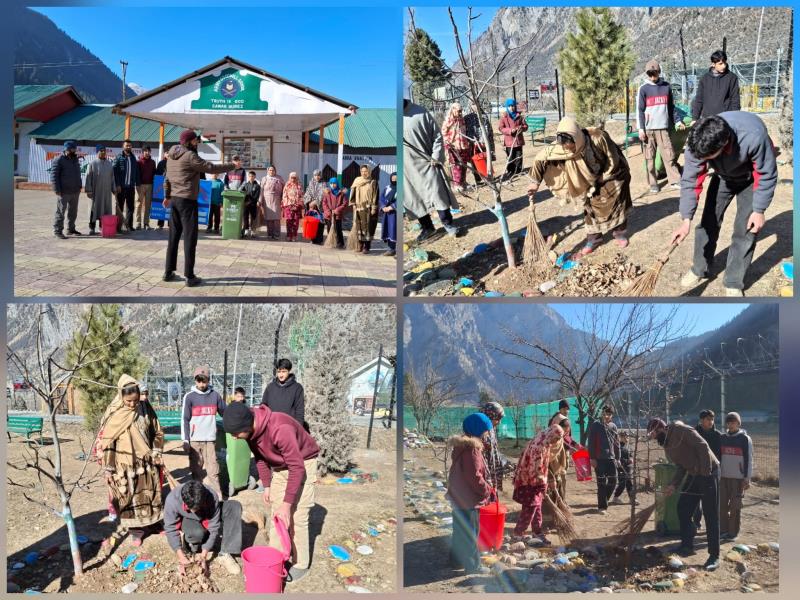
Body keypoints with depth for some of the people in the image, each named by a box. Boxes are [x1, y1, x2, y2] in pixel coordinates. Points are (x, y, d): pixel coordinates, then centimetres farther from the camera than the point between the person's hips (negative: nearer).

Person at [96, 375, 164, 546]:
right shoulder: (114, 414, -13)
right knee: (130, 498, 3)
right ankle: (136, 530, 16)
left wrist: (156, 453, 1)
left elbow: (157, 432, 9)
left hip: (146, 462, 3)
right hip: (125, 465, -3)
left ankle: (152, 522, 29)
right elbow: (105, 442, -9)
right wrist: (108, 469, -9)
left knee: (149, 494, 12)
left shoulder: (146, 408, -3)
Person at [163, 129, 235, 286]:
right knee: (189, 238, -5)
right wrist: (232, 165, -5)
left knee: (174, 236, 13)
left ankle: (168, 272, 16)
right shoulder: (189, 156, -14)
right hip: (187, 200, -9)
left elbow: (167, 178, 22)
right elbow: (211, 168, -15)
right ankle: (190, 276, -5)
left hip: (174, 199, 9)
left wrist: (167, 196, 32)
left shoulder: (172, 157, 13)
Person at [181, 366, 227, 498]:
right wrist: (185, 441, -8)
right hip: (194, 440, -1)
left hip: (210, 439, 1)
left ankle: (217, 497, -1)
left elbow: (225, 413, 15)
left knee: (213, 470, -2)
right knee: (197, 470, 6)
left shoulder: (215, 395, 4)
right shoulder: (190, 397, -2)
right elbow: (185, 420, -3)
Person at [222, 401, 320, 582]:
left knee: (296, 517, -6)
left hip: (303, 464, -7)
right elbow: (260, 457, 4)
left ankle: (300, 564, 6)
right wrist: (267, 486, 3)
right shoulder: (251, 429, -16)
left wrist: (287, 504, -30)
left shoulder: (280, 429, -39)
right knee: (276, 514, 10)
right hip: (279, 466, 7)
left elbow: (297, 468, -33)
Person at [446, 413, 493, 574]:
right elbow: (474, 476, -25)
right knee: (470, 533, 1)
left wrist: (485, 486, 14)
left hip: (457, 497, 9)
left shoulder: (460, 446, 9)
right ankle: (472, 565, 10)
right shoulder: (472, 449, -22)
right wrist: (487, 490, -10)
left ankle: (457, 560, 30)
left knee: (459, 529, 19)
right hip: (469, 499, -9)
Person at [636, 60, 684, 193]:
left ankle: (675, 181, -1)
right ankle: (653, 183, 6)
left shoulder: (667, 86, 8)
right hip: (648, 128, -2)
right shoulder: (643, 89, -1)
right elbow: (640, 110, -3)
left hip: (663, 127, 2)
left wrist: (677, 121, 11)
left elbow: (671, 106, 16)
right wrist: (641, 129, -9)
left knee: (669, 155, -3)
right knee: (650, 157, 1)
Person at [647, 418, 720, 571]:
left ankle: (714, 556, 4)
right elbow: (681, 466, 13)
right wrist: (673, 485, 0)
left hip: (708, 473, -9)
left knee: (711, 516, -3)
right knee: (683, 509, 7)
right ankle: (687, 545, 18)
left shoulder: (681, 430, -16)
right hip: (693, 475, 9)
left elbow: (703, 446, -22)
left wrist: (705, 472, -24)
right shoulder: (667, 445, 11)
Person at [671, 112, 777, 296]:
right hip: (724, 176, 3)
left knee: (745, 229, -7)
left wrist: (759, 211, -21)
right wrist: (686, 221, -31)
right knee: (708, 222, 4)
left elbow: (767, 175, -28)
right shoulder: (697, 144, -34)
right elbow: (690, 182, -24)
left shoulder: (753, 135, -44)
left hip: (751, 178, -3)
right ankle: (700, 270, 24)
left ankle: (734, 283, 6)